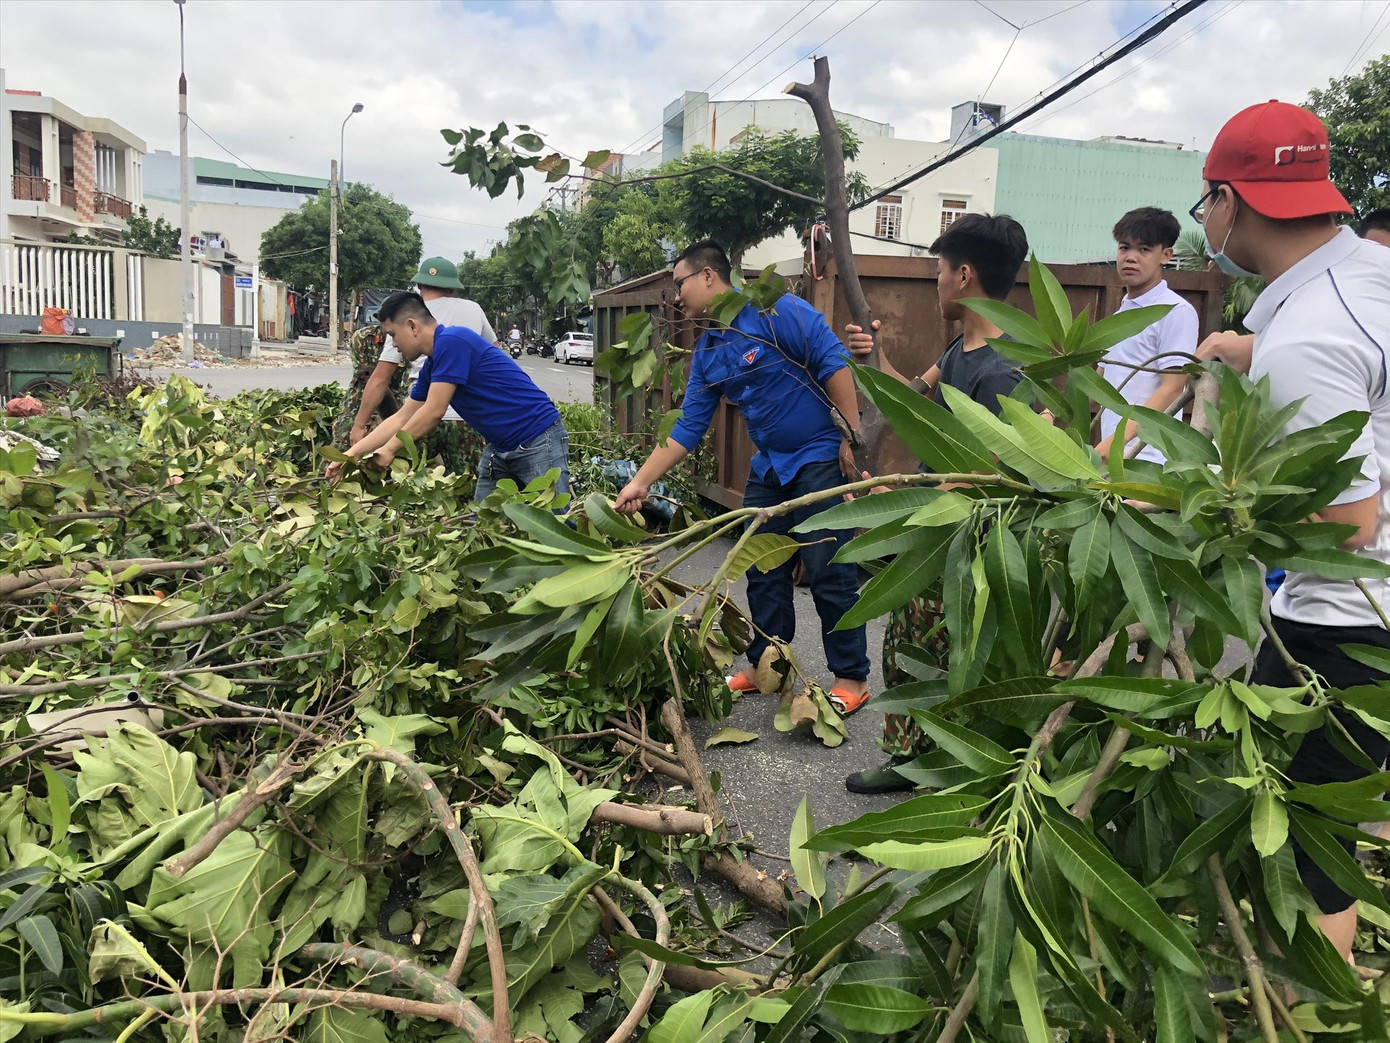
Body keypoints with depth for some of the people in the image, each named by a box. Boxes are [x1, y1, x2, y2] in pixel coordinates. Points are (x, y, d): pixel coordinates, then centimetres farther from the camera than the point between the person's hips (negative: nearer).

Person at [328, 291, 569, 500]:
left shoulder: (452, 341, -18)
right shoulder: (431, 367, 10)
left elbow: (433, 412, -18)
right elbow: (401, 419, 17)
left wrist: (389, 449, -5)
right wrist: (352, 453, 14)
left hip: (538, 440, -10)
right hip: (501, 447, 10)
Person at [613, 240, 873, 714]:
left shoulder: (776, 311, -13)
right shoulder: (707, 353, 10)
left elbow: (834, 364, -17)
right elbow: (688, 428, 9)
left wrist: (852, 437, -21)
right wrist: (640, 483, 5)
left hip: (822, 460, -8)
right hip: (769, 467, 8)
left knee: (829, 574, -3)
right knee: (763, 573, 11)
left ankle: (852, 677, 10)